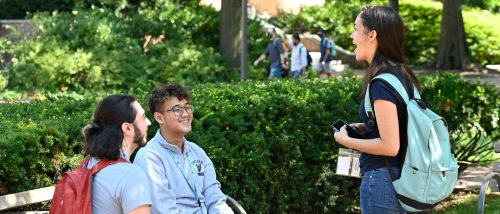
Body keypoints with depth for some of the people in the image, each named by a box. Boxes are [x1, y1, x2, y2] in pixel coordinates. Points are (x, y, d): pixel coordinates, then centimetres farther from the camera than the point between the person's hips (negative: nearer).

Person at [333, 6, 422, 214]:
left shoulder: (381, 83, -20)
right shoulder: (402, 74, 7)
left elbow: (390, 146, -22)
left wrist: (346, 140, -10)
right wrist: (365, 128, 10)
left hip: (381, 180, -9)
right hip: (402, 179, 9)